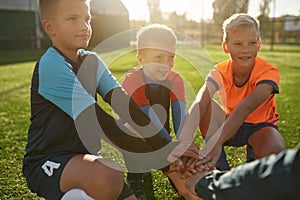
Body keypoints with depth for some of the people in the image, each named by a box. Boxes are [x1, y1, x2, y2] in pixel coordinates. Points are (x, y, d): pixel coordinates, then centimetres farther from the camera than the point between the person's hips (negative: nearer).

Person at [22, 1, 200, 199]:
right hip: (46, 164, -7)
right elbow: (99, 121, -28)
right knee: (110, 176, -34)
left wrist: (164, 144, -21)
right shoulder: (51, 66, -20)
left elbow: (124, 103, -9)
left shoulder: (91, 61, 4)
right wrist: (159, 153, -30)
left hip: (84, 155, 7)